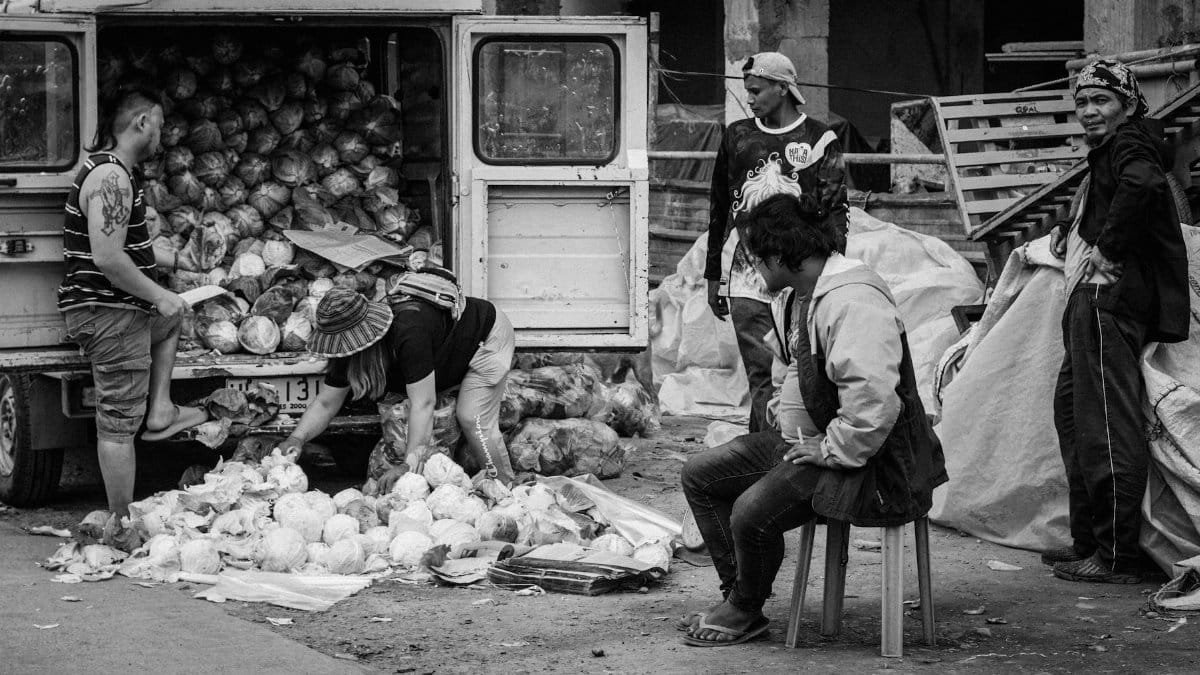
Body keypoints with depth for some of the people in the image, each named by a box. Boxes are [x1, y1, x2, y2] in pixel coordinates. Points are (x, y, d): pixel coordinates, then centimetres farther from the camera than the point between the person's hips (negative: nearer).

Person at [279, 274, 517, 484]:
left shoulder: (409, 333, -44)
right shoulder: (350, 345, -17)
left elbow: (423, 404, -43)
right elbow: (326, 403, -9)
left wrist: (410, 467, -45)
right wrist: (297, 438, -27)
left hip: (488, 336, -8)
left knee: (473, 419, -12)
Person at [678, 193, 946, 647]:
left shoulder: (852, 302, -25)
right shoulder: (799, 296, 11)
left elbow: (872, 399, -34)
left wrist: (834, 453, -23)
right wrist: (794, 437, 12)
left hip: (873, 463, -11)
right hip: (815, 440, 11)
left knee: (753, 511, -28)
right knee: (701, 475, 8)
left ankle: (744, 612, 1)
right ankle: (736, 597, 13)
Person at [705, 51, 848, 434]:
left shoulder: (819, 140, 4)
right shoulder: (737, 137, 13)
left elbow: (835, 214, 2)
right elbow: (718, 211, 18)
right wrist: (714, 277, 17)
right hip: (745, 281, 2)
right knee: (762, 377, -4)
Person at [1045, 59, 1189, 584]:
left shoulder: (1128, 143, -8)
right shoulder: (1111, 149, 24)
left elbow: (1142, 185, -31)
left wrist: (1107, 249, -23)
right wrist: (1073, 231, 17)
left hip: (1109, 298, -11)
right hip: (1092, 301, 11)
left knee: (1108, 425, -11)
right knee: (1073, 412, 16)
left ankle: (1117, 556, -11)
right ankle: (1088, 540, 23)